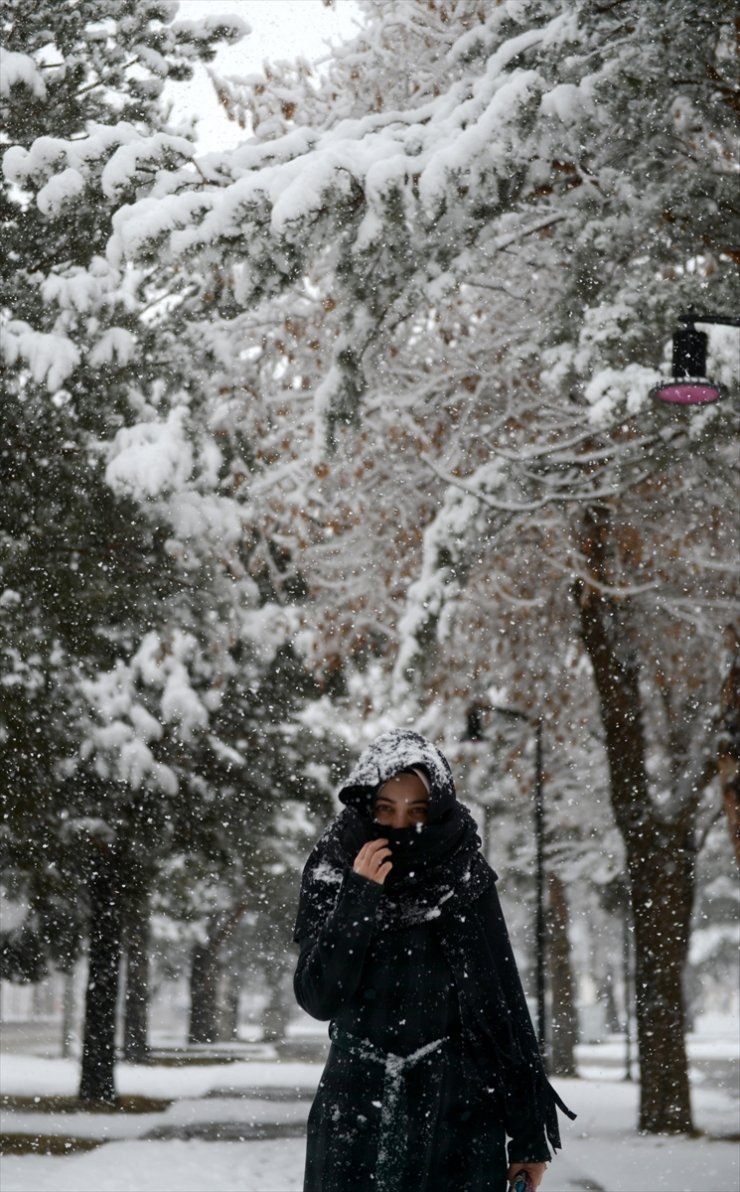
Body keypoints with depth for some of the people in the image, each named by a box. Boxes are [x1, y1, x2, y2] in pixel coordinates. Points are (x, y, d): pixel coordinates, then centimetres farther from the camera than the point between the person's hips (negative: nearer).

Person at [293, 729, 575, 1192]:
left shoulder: (466, 883, -2)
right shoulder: (331, 879, 1)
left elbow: (507, 1007, 0)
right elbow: (318, 998, -7)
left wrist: (530, 1134, -2)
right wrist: (357, 899, -16)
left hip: (458, 1120, -1)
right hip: (357, 1122, 1)